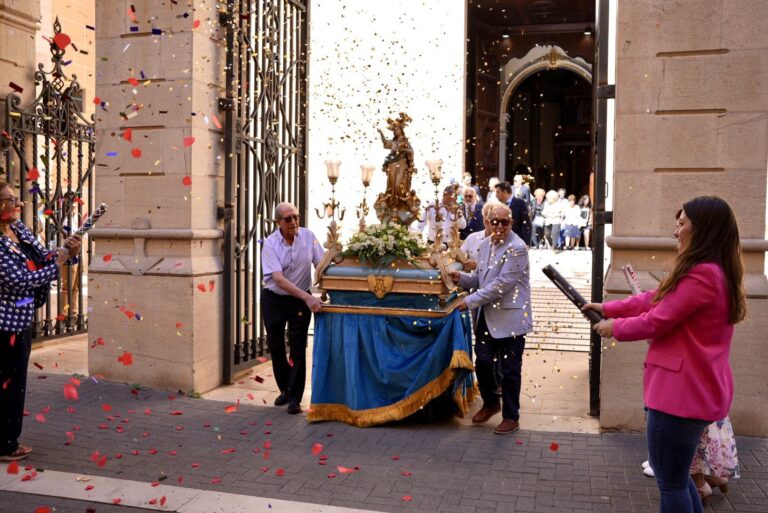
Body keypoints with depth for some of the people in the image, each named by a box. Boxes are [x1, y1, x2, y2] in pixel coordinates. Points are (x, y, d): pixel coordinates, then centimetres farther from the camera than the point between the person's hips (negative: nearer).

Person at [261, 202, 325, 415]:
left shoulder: (308, 236, -8)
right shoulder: (270, 244, -16)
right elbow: (279, 279, -25)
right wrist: (307, 297, -34)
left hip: (300, 300, 0)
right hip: (273, 300, 0)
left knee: (298, 348, -4)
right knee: (276, 347, 10)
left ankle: (295, 398, 5)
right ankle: (285, 390, 32)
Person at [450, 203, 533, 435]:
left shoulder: (517, 248, -17)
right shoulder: (485, 244, 8)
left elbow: (501, 284, -22)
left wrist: (470, 301, -19)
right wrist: (462, 278, -3)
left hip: (510, 318, -7)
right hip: (487, 315, 7)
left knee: (510, 370, 4)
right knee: (482, 362, 12)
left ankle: (511, 417, 20)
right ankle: (490, 403, 37)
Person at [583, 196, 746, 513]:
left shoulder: (702, 274, -22)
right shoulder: (715, 272, 13)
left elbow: (657, 321, -18)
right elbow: (656, 299, 16)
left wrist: (615, 327, -1)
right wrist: (607, 308, 14)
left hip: (683, 391, -11)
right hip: (696, 388, 11)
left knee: (671, 483, 3)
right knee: (676, 475, 24)